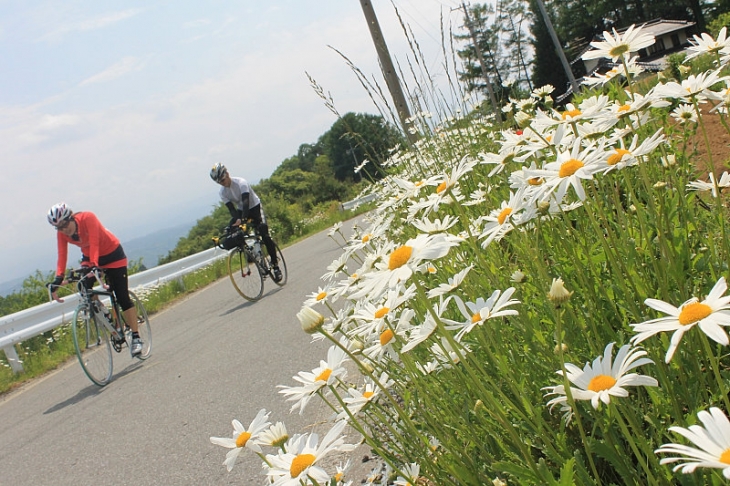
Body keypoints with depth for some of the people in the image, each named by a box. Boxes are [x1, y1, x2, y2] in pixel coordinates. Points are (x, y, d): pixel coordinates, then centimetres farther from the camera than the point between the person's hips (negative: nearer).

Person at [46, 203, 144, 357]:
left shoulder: (88, 218, -29)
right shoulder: (61, 233, -15)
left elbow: (94, 243, -37)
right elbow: (62, 255, -19)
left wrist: (94, 265, -49)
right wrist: (58, 277, -33)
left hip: (112, 254, -5)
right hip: (89, 257, 5)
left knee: (122, 298, -9)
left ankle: (136, 338, -4)